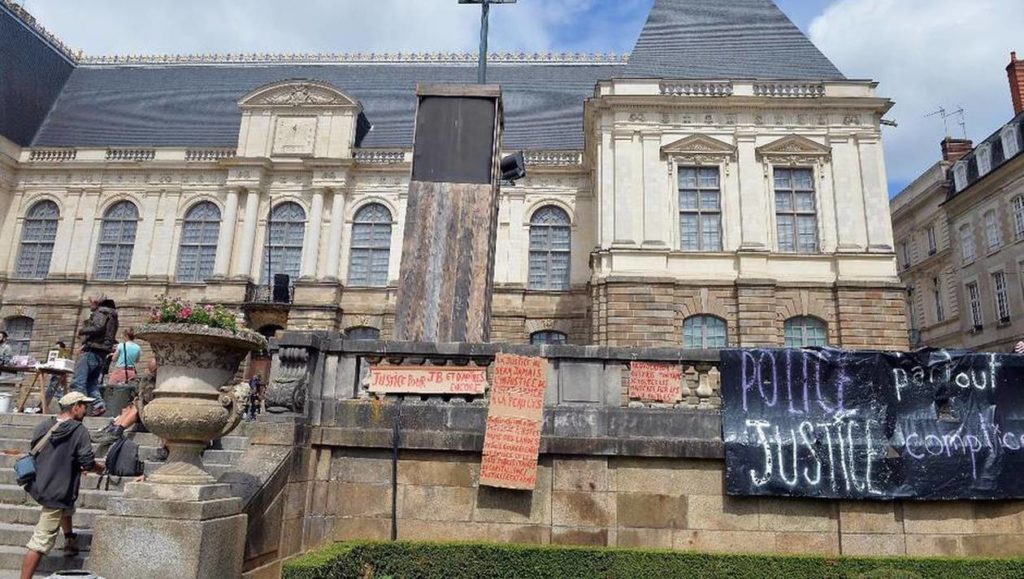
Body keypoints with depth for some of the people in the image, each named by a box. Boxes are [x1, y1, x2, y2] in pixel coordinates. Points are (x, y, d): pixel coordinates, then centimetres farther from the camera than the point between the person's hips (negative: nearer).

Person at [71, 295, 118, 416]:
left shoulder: (101, 312, -4)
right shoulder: (111, 315, 24)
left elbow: (98, 327, -22)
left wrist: (82, 331, -6)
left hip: (93, 351, -9)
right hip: (102, 354, 9)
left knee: (79, 381, -8)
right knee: (92, 382, 12)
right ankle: (99, 404, -1)